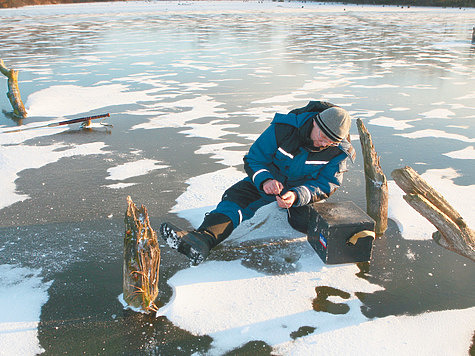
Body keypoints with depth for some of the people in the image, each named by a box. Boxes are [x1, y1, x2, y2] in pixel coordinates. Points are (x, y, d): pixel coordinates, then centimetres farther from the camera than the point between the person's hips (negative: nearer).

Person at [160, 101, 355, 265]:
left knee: (306, 222, -32)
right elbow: (252, 159, -14)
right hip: (270, 179, 0)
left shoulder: (338, 151, -17)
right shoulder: (283, 128, -20)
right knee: (235, 196, -26)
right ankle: (203, 238, -48)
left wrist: (297, 196, -39)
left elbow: (327, 185, -19)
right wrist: (265, 180, -36)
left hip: (305, 186, 0)